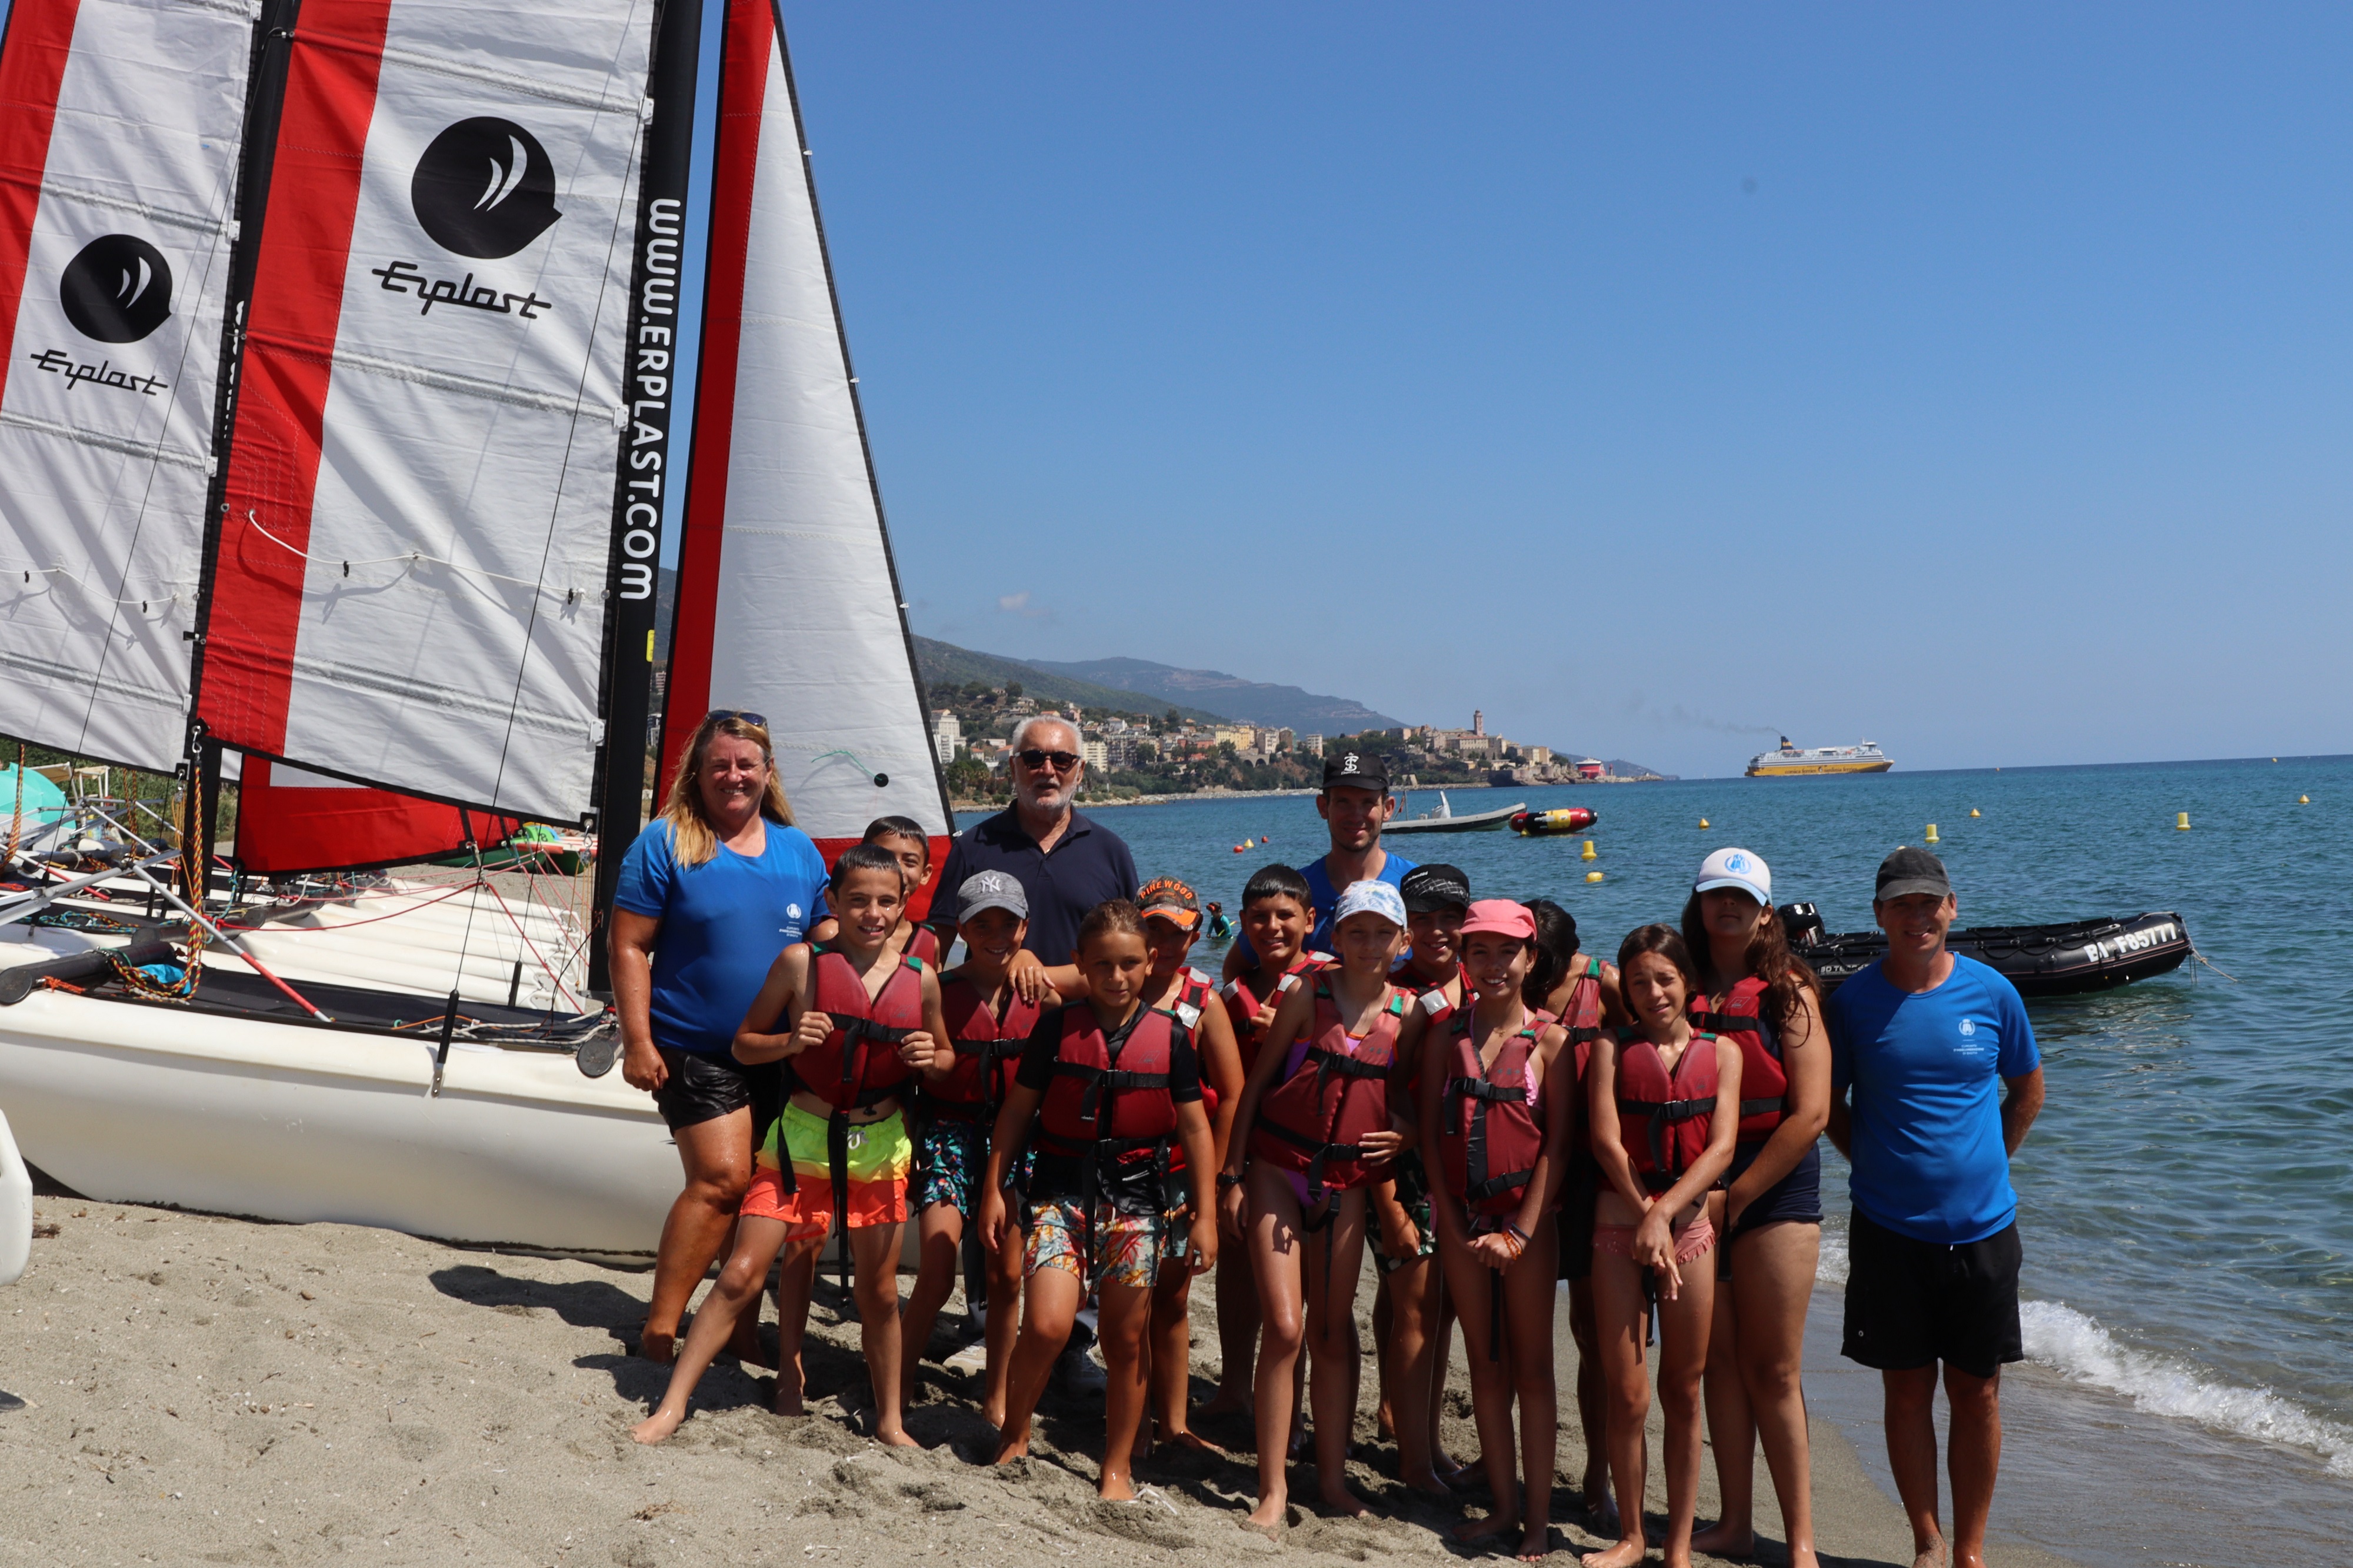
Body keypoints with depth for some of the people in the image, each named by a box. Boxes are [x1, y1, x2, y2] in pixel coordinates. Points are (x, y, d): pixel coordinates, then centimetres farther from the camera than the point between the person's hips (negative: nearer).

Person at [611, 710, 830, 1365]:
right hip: (696, 1052, -4)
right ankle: (660, 1327, 0)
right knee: (722, 1178, -13)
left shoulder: (799, 850, 9)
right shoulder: (666, 843, -3)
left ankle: (742, 1322, 22)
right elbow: (629, 946, -5)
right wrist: (637, 1041, -11)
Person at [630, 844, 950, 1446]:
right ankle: (672, 1404, 8)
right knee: (741, 1275, -5)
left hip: (880, 1148, 2)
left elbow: (946, 1055, 13)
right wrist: (790, 1041, -20)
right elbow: (744, 1043, -1)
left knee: (880, 1293, 10)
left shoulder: (921, 980, -1)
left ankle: (889, 1422, 27)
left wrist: (930, 1059, -9)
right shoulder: (802, 962, -7)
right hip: (802, 1141, -2)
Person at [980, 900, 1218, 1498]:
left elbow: (1195, 1126, 5)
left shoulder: (1170, 1035, 0)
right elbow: (1017, 1109, 5)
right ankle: (1013, 1436, 12)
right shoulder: (1057, 1026, -1)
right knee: (1046, 1326, -15)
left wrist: (1205, 1215, 3)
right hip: (1062, 1190, -1)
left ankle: (1117, 1468, 25)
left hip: (1137, 1196, 1)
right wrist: (993, 1188, 2)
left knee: (1126, 1342, 7)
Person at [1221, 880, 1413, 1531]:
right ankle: (1272, 1488, 2)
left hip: (1348, 1181, 3)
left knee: (1335, 1328, 10)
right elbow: (1257, 1082, -1)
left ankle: (1332, 1473, 24)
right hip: (1281, 1170, -2)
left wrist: (1405, 1131, -7)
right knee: (1285, 1325, -8)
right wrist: (1232, 1173, -3)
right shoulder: (1308, 995, -5)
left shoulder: (1408, 1011, 2)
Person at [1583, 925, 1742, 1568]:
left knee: (1683, 1393, 7)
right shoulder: (1612, 1049, 3)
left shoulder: (1721, 1053, 5)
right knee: (1626, 1394, 1)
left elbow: (1721, 1148, -5)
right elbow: (1606, 1140, -5)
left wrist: (1663, 1212, -14)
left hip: (1690, 1224, 1)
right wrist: (1644, 1217, -12)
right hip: (1619, 1224, 0)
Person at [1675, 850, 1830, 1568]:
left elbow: (1811, 1113, -10)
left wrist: (1737, 1195, -11)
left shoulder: (1788, 990, -4)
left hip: (1775, 1185, -3)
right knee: (1720, 1360, 9)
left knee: (1774, 1370, -1)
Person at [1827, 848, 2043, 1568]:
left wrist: (1982, 1165, 9)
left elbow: (2028, 1090, 13)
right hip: (1889, 1230, -1)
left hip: (1982, 1228, 1)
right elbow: (1829, 1103, 8)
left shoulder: (1991, 992, -2)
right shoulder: (1852, 1001, -4)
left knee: (1977, 1394, 8)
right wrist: (1875, 1165, 2)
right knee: (1907, 1391, 7)